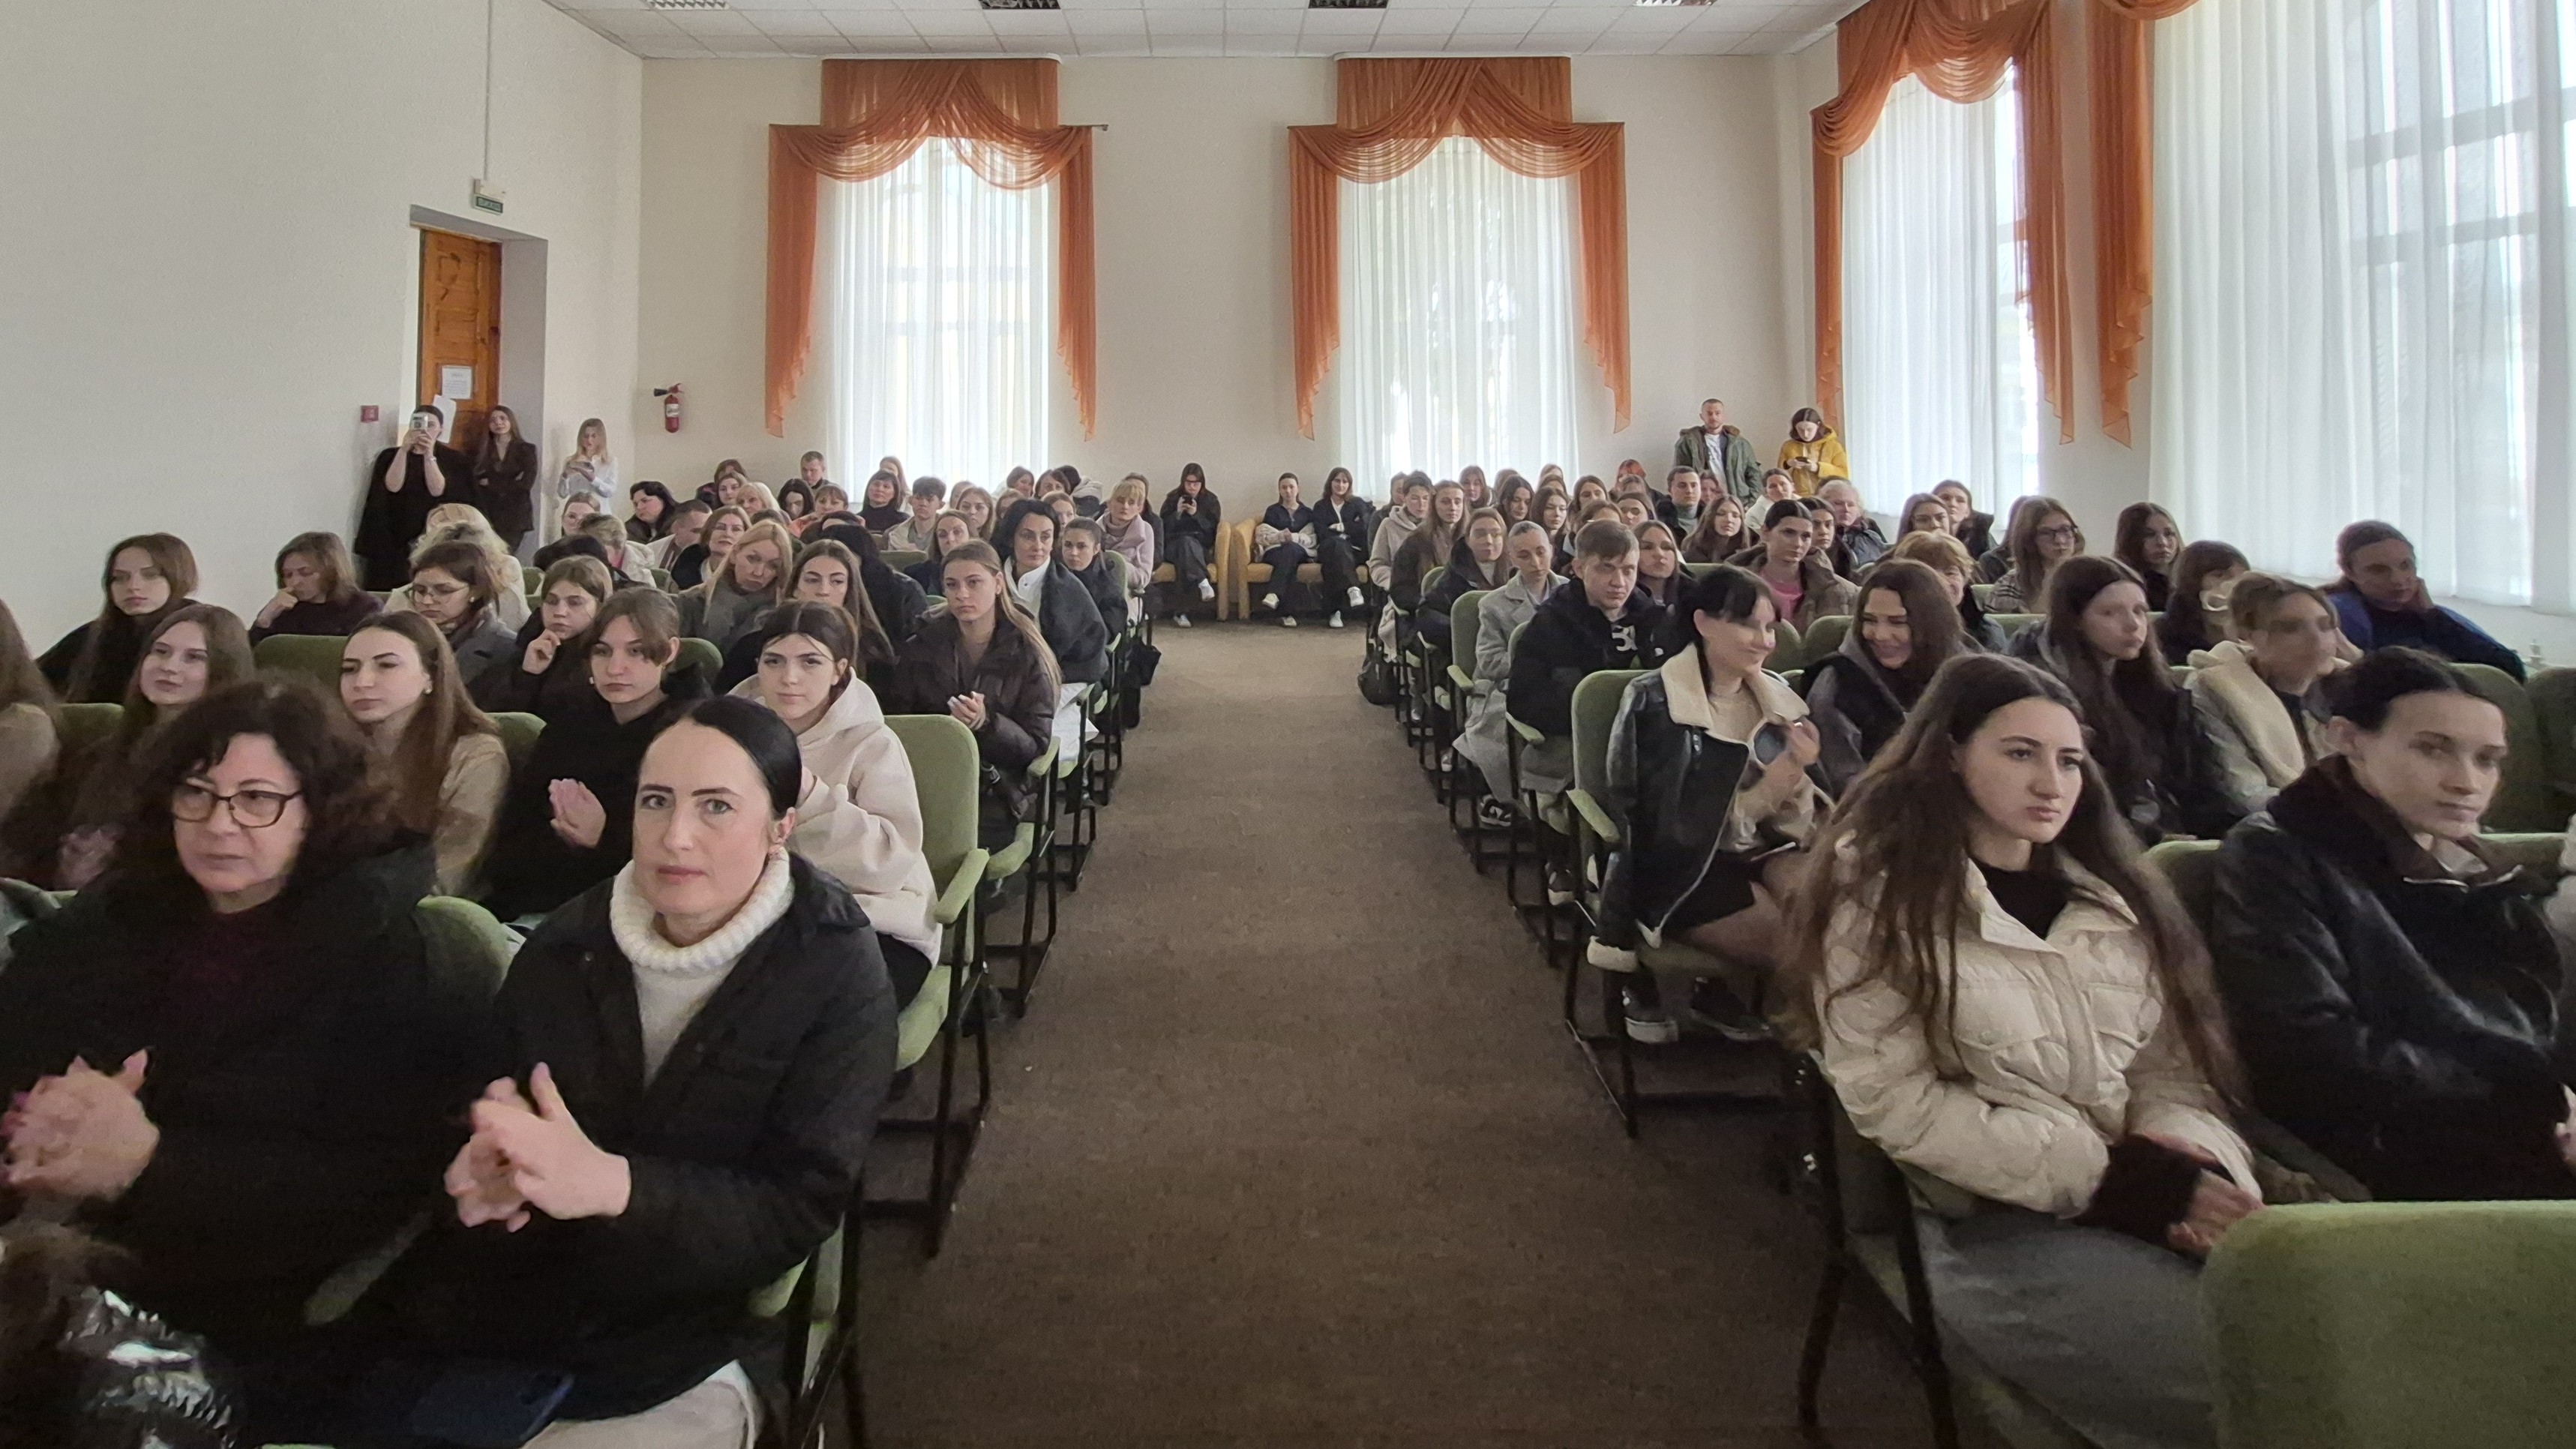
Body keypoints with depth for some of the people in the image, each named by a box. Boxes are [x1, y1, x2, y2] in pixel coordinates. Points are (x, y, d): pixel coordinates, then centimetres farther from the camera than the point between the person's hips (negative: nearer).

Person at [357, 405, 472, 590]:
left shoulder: (454, 460, 3)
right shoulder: (391, 456, 6)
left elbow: (437, 491, -12)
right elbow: (392, 486, -12)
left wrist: (429, 455, -23)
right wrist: (404, 449, -21)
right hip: (392, 540, 1)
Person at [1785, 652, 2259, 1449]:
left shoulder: (2111, 895, 17)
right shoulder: (1880, 895, -2)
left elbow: (2177, 1068, 11)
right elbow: (1898, 1104, -11)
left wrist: (2201, 1173, -11)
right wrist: (2109, 1177, -14)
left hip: (2157, 1200, 6)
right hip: (1995, 1225, -5)